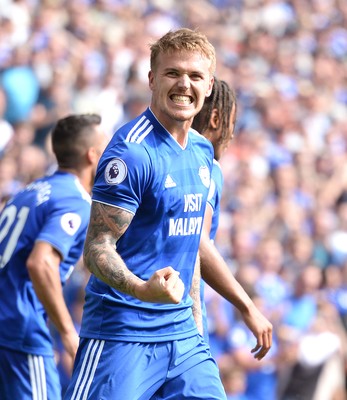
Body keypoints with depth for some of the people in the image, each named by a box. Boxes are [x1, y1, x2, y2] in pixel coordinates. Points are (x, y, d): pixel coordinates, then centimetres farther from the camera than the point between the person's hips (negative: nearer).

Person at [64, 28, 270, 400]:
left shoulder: (202, 151, 12)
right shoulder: (132, 150, -14)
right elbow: (97, 248, -16)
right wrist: (142, 289, -34)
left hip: (183, 334, 8)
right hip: (122, 335, -8)